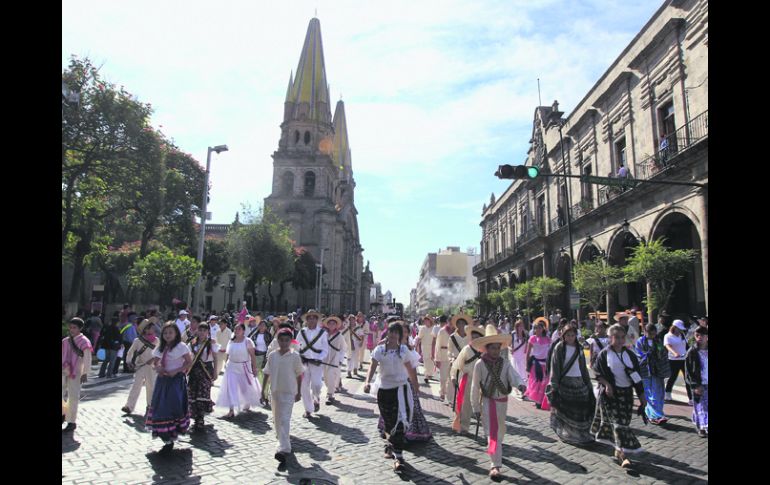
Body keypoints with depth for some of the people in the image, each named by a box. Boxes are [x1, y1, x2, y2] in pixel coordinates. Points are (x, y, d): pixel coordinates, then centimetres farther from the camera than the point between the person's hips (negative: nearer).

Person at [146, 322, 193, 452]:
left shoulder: (181, 346, -9)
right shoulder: (160, 348, 9)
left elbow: (189, 362, -9)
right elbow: (154, 363, 14)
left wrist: (176, 371, -18)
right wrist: (157, 368, -8)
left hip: (176, 380, -6)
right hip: (162, 380, 6)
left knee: (172, 407, -7)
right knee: (160, 408, 7)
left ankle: (170, 439, 3)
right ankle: (167, 439, 21)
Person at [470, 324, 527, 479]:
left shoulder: (505, 363, -5)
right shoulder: (480, 364, -13)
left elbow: (514, 376, -20)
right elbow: (475, 387, -8)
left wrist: (520, 384, -44)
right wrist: (476, 407, -5)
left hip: (502, 401, 4)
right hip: (488, 402, -4)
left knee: (500, 430, 21)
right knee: (492, 433, -7)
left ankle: (495, 454, 48)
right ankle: (495, 465, -4)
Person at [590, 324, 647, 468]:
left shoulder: (629, 354, 4)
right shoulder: (604, 354, -5)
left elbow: (636, 375, 6)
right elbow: (598, 373, -3)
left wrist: (642, 395, 4)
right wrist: (607, 384, -19)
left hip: (626, 393, 4)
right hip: (610, 393, -4)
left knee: (624, 421, 7)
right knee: (617, 422, -6)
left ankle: (618, 450, 23)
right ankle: (622, 454, -4)